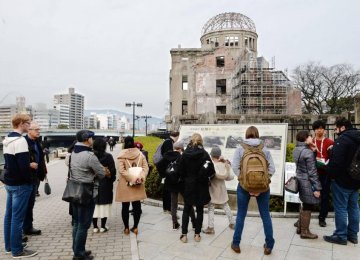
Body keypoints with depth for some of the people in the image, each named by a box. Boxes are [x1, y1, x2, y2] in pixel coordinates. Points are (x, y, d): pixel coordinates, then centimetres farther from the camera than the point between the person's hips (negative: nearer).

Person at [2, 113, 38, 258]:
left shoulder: (7, 140, 11)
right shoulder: (20, 140, -20)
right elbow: (24, 166, -26)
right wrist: (32, 165, -8)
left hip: (9, 182, 10)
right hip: (20, 184, -10)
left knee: (9, 215, 16)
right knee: (17, 217, -1)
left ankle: (9, 245, 28)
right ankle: (17, 250, 9)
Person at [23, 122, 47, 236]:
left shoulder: (36, 142, 13)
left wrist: (42, 173, 13)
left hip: (35, 177, 9)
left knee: (30, 203, 17)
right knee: (28, 203, 2)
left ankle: (28, 226, 29)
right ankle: (27, 228, 14)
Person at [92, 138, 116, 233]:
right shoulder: (108, 156, -10)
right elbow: (113, 171, -9)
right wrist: (112, 179, 7)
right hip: (105, 185, -2)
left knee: (94, 204, 11)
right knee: (104, 205, 7)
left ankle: (95, 227, 17)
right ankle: (103, 226, 13)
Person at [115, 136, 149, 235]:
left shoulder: (121, 155, -8)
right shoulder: (140, 154, 1)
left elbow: (121, 170, -16)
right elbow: (146, 167, -5)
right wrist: (141, 177, -12)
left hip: (125, 185, -2)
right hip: (138, 185, 3)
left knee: (125, 206, 10)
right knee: (137, 206, 11)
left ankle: (126, 228, 18)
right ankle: (135, 227, 18)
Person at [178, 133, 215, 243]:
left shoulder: (185, 153, -7)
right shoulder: (204, 153, -11)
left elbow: (181, 170, -3)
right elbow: (211, 170, -12)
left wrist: (185, 180, 10)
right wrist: (204, 176, 7)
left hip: (188, 185, 1)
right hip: (201, 186, -1)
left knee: (186, 210, 12)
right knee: (200, 210, 12)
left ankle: (184, 235, 14)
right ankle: (197, 234, 17)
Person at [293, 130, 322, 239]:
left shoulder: (296, 150, 6)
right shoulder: (308, 152, -20)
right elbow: (312, 172, -19)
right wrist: (317, 188, -14)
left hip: (300, 180, 9)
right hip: (307, 183, -9)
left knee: (305, 205, 21)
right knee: (308, 207, 4)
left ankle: (300, 227, 30)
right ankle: (305, 232, 14)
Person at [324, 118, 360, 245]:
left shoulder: (343, 139, -18)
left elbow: (336, 161, -25)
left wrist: (331, 173, -9)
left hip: (342, 180, -9)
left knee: (341, 208, 0)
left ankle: (341, 236, 8)